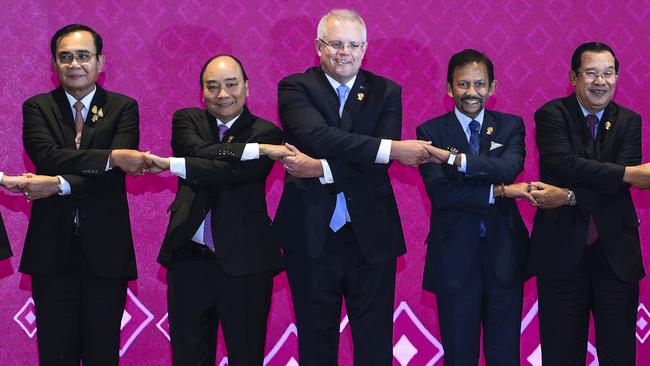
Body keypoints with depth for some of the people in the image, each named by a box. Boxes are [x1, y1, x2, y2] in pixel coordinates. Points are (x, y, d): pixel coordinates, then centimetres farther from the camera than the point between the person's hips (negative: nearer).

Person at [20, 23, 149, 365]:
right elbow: (47, 156, -13)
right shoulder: (37, 107, 6)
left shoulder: (123, 107, 4)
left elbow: (116, 172, -10)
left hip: (105, 248, 0)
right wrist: (112, 156, -21)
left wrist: (58, 185, -20)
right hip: (51, 248, 1)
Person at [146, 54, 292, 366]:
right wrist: (256, 149, -17)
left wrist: (172, 165, -21)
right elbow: (200, 151, -12)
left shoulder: (266, 134, 0)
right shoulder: (187, 120, 9)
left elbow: (236, 171, -18)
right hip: (189, 258, 3)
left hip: (244, 261, -2)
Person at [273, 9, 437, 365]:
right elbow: (317, 135, -20)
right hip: (310, 237, -1)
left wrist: (321, 169, -21)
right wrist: (392, 148, -25)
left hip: (371, 237, 1)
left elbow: (378, 164, -9)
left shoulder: (386, 92, 4)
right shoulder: (294, 88, -1)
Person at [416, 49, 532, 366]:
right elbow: (438, 191, -15)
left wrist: (455, 158, -25)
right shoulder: (431, 132, -1)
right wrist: (498, 191, -18)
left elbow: (510, 168, -16)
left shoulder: (510, 126, 5)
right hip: (455, 257, -2)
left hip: (504, 255, 2)